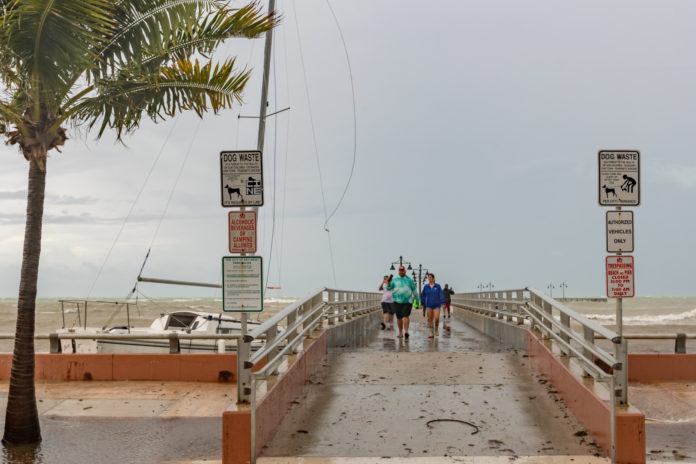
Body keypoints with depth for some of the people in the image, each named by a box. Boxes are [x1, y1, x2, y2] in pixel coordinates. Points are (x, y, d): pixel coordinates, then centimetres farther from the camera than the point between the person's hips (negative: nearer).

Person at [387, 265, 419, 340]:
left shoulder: (409, 280, 7)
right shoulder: (394, 280, 9)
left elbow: (414, 290, 13)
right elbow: (389, 288, 3)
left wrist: (417, 300, 13)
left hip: (407, 301, -2)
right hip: (397, 301, 2)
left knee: (406, 316, -14)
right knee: (399, 317, 5)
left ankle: (406, 333, -18)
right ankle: (400, 332, 19)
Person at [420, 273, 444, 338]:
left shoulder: (438, 286, -2)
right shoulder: (426, 287, 2)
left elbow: (441, 295, -7)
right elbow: (423, 296, 7)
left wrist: (442, 303, -15)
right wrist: (422, 304, 6)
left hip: (436, 305, -2)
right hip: (429, 305, 2)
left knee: (436, 318, -11)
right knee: (430, 319, -1)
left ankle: (436, 328, 18)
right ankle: (431, 333, 4)